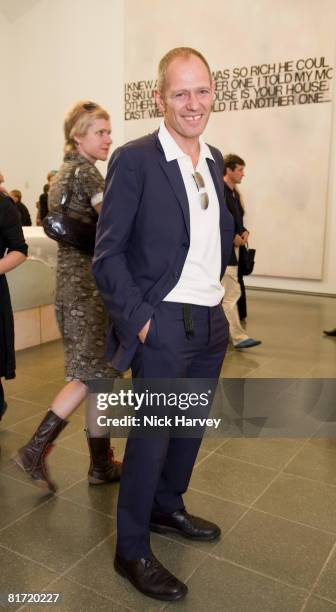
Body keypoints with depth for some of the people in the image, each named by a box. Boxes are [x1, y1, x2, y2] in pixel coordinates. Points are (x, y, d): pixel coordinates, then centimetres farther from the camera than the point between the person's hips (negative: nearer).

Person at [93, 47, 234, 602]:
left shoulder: (214, 160, 10)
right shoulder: (134, 160, -11)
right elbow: (107, 254, -12)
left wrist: (215, 289, 9)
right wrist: (139, 320, -15)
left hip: (212, 321, 7)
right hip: (164, 324, -7)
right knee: (151, 436, 4)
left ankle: (167, 508, 43)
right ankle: (132, 550, 24)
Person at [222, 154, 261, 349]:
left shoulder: (235, 193, 16)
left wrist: (244, 232, 3)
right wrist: (233, 237, -16)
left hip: (233, 248, 9)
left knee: (224, 294, 15)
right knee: (233, 293, -7)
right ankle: (239, 337, -2)